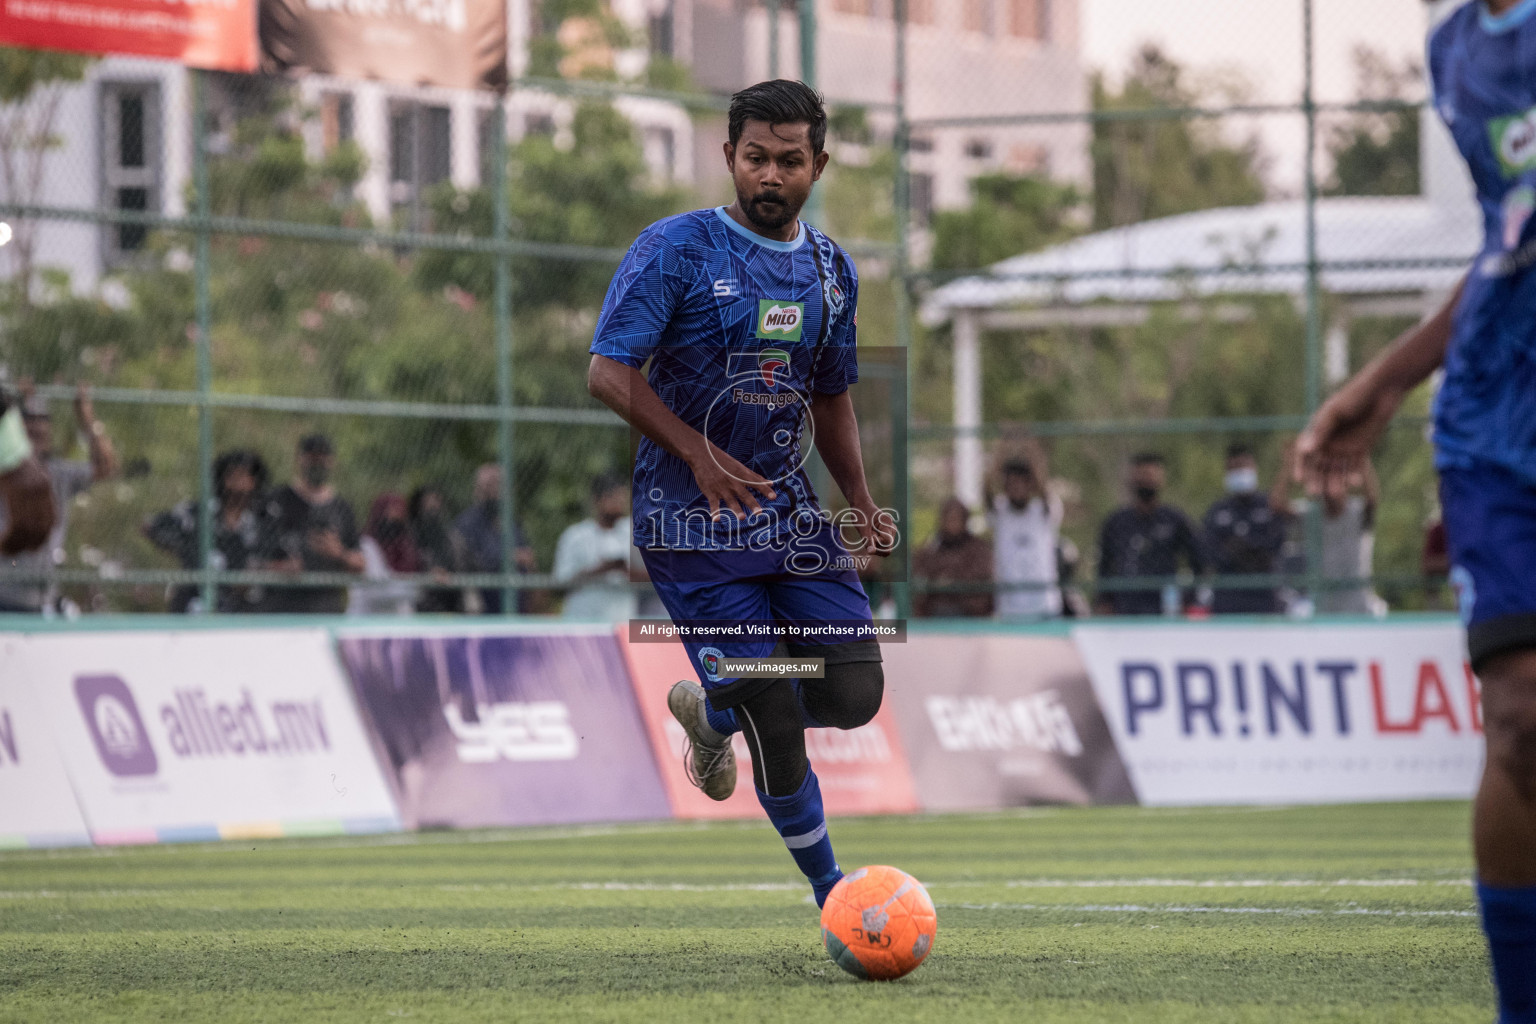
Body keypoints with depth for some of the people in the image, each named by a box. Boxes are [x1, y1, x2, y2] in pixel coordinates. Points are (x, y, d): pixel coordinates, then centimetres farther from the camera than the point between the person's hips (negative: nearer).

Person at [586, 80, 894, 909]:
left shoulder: (832, 270, 10)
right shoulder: (675, 249, -9)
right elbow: (608, 373, -14)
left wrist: (861, 504, 10)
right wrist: (700, 454, -23)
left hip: (790, 511, 6)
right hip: (690, 524, -6)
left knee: (854, 693, -8)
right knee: (777, 723, -9)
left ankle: (711, 710, 23)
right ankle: (831, 896, 9)